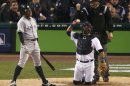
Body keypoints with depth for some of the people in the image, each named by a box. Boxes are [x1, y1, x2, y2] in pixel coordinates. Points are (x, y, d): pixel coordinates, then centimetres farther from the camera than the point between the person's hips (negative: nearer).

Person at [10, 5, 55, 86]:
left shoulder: (33, 20, 13)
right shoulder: (22, 21, -11)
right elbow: (20, 34, -19)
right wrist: (24, 45, -27)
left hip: (35, 44, 8)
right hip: (27, 44, -8)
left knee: (38, 63, 13)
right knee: (21, 63, -10)